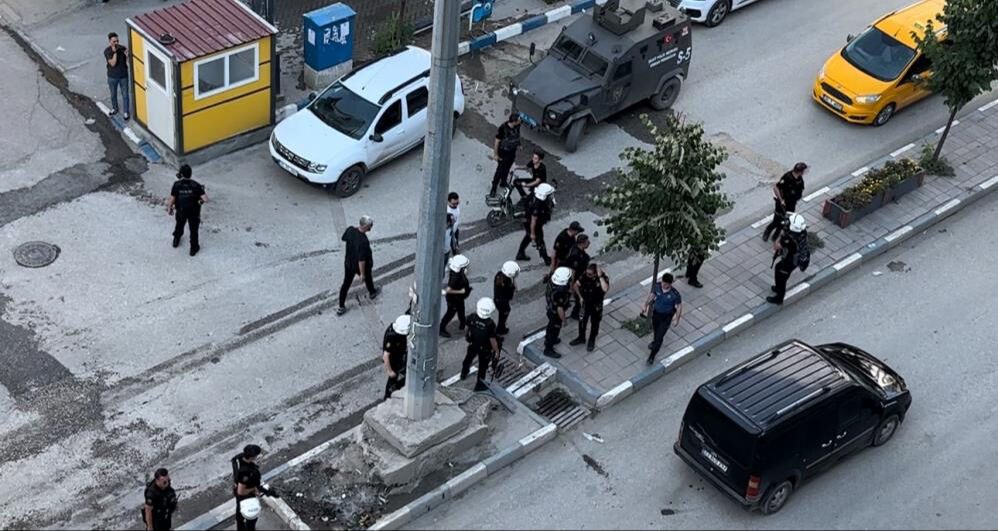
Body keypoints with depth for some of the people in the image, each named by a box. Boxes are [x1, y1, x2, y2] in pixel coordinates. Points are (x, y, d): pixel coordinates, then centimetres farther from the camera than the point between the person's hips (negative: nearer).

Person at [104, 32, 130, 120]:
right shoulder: (107, 51, -15)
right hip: (112, 77, 0)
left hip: (123, 76, 0)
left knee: (125, 94, 8)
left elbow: (128, 60, -8)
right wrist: (115, 52, -29)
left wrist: (127, 55, -30)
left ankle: (126, 112, 23)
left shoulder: (122, 48, -11)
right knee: (113, 94, 19)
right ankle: (114, 108, 42)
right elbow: (113, 63, -23)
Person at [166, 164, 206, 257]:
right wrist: (202, 200, -2)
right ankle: (194, 249, 31)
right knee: (193, 230, 18)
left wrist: (169, 209, 3)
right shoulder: (196, 185, -21)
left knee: (179, 226, 30)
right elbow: (205, 199, -26)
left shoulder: (177, 185, -19)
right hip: (194, 211, -2)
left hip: (181, 211, 2)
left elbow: (172, 199, -14)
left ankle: (176, 241, 53)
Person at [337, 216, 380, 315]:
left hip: (348, 263, 5)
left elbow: (344, 239, 3)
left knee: (346, 284, 19)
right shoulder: (363, 241, -40)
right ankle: (372, 293, 59)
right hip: (361, 266, -5)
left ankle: (341, 307, 29)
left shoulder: (350, 230, -21)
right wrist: (362, 273, -20)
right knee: (368, 278, 28)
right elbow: (362, 260, -33)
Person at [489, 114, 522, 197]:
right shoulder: (503, 128, -32)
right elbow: (497, 141, -22)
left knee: (507, 168, 24)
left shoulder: (517, 126, -15)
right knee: (500, 170, 4)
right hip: (503, 152, -6)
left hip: (512, 152, 6)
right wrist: (495, 154, -16)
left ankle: (503, 182, 48)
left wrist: (517, 145, 19)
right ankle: (493, 188, 20)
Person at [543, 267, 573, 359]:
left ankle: (548, 340, 58)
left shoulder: (552, 280, -20)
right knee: (554, 330, 16)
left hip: (551, 309, 8)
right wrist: (563, 320, -16)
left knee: (551, 326, 32)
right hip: (556, 313, -8)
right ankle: (548, 349, 37)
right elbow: (560, 309, -28)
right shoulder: (559, 293, -44)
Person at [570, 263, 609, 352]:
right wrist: (580, 297, -5)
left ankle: (591, 341, 42)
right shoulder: (584, 276, -21)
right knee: (582, 321, 20)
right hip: (585, 304, 3)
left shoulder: (603, 278, -29)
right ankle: (581, 338, 46)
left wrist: (600, 277, -46)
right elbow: (576, 286, -7)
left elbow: (605, 289, -48)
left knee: (594, 324, 18)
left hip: (596, 306, -3)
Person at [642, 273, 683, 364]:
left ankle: (652, 355, 16)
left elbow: (679, 306, -14)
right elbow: (651, 295, 0)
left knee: (660, 336, -2)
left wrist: (676, 319, -5)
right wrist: (646, 306, 9)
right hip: (656, 313, 4)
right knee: (655, 330, 29)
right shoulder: (657, 286, -22)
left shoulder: (675, 294, -31)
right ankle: (655, 341, 62)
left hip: (667, 317, -4)